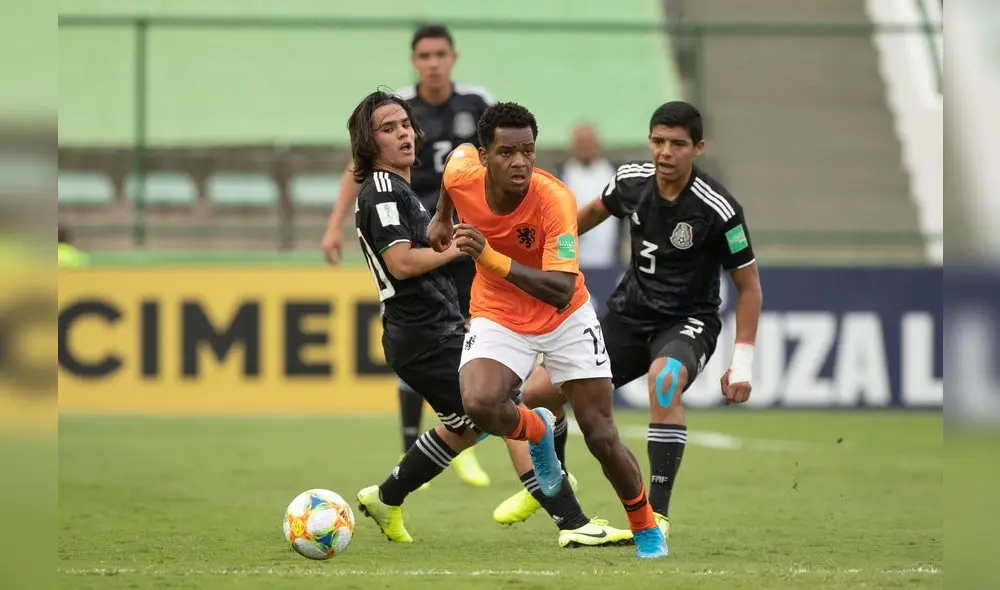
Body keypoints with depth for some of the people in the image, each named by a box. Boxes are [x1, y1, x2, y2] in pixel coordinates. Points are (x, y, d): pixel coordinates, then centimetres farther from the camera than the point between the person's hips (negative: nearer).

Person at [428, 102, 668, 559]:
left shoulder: (554, 200, -31)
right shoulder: (462, 173, -20)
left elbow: (561, 291, -39)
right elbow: (457, 155, 9)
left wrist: (490, 257, -48)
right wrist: (442, 218, 19)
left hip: (565, 319, -2)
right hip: (498, 317, 2)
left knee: (602, 439, -1)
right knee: (479, 404, -28)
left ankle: (646, 531, 26)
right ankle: (536, 431, 8)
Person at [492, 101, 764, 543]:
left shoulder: (718, 209, -21)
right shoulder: (631, 180, -7)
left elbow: (749, 285, -10)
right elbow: (597, 210, 18)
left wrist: (742, 364, -13)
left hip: (687, 322, -5)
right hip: (630, 312, 5)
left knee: (664, 380, -40)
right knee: (539, 391, -1)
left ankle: (657, 514, -31)